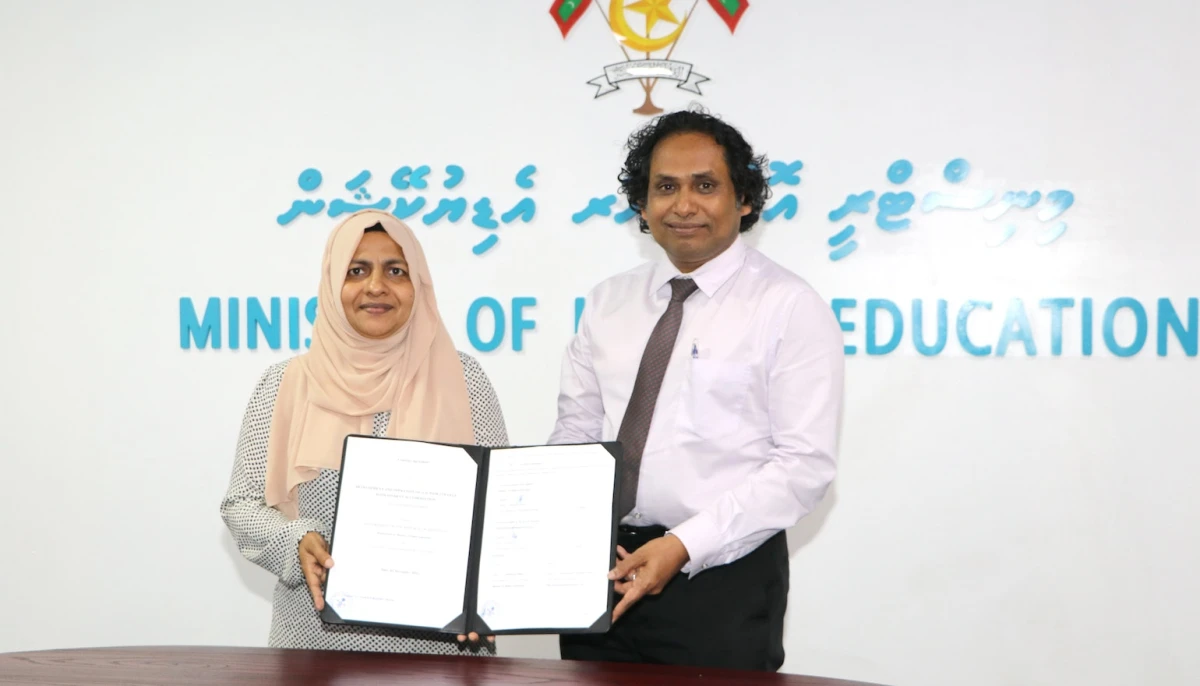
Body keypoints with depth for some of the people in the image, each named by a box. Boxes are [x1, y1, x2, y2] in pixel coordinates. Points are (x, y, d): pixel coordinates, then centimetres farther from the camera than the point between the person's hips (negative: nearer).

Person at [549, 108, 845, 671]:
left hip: (722, 580, -4)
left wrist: (683, 546, -19)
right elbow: (576, 432, 11)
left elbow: (805, 462, -12)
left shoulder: (789, 307, -7)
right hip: (600, 568, 4)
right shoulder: (608, 303, 9)